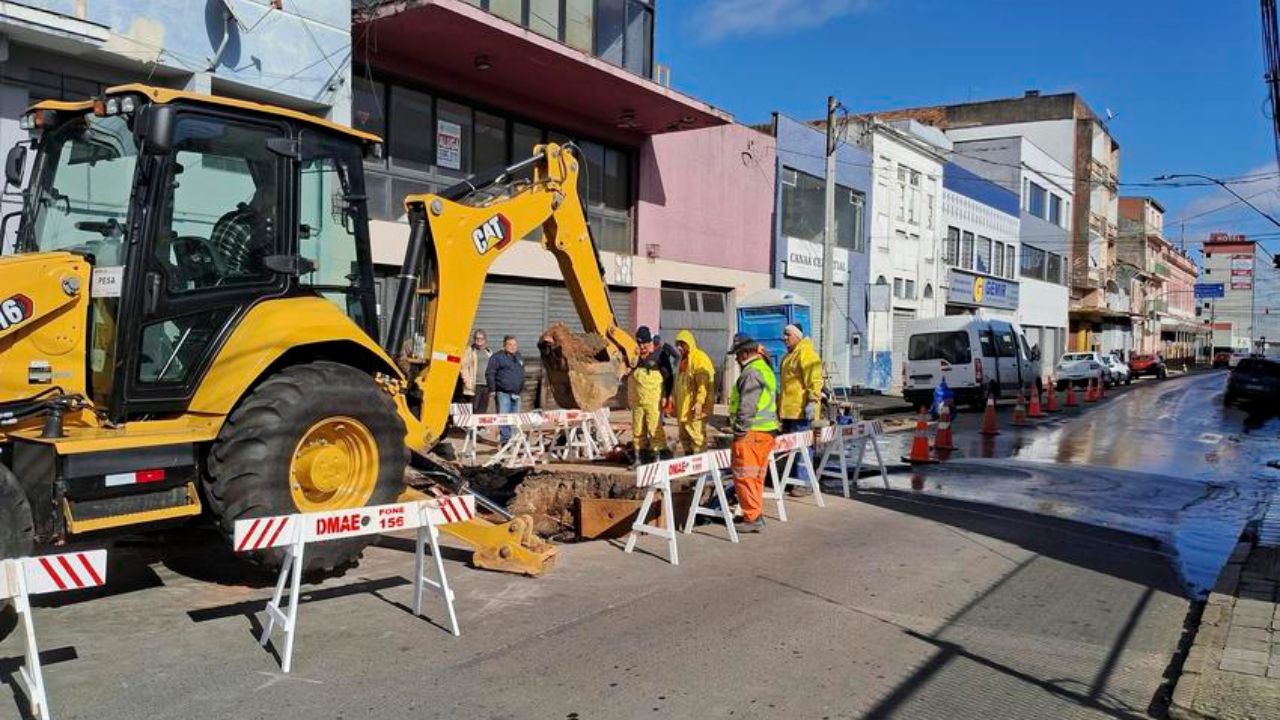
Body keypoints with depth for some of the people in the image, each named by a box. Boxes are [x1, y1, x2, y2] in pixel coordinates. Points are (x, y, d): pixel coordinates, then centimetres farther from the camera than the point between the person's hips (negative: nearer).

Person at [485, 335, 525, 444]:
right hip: (503, 393, -7)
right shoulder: (497, 357, -4)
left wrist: (521, 388, 21)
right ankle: (505, 439, -7)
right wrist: (492, 389, -11)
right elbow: (489, 373, -7)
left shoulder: (519, 358, 17)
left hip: (516, 394, 7)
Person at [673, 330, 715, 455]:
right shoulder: (683, 360, 18)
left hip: (695, 407, -10)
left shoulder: (699, 358, -12)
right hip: (683, 406, 10)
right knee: (684, 436, 16)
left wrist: (699, 402, -27)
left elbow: (703, 383, -21)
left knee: (697, 435, -9)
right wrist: (675, 401, 23)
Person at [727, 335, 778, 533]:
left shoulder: (751, 373, -15)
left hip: (751, 434, -10)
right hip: (767, 432, 10)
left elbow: (747, 407, -20)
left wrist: (739, 430, -15)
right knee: (757, 477, 15)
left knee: (744, 477, -5)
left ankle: (752, 518, -3)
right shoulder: (766, 370, 18)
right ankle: (757, 515, 22)